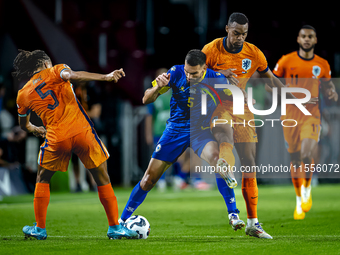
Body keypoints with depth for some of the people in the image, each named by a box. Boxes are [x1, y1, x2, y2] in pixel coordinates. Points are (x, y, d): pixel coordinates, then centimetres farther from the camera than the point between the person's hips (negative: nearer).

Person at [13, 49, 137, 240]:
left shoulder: (23, 95, 15)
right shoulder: (55, 71, 7)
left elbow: (24, 125, 29)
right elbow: (72, 75, -16)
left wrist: (35, 130, 52)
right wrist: (106, 77, -24)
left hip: (56, 139, 2)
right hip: (82, 132, -2)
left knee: (43, 180, 24)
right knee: (102, 178, 11)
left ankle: (40, 229, 24)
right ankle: (115, 228, 9)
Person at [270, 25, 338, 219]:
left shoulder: (322, 65, 5)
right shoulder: (286, 61, 1)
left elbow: (328, 86, 16)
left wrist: (332, 94, -5)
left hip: (312, 115, -1)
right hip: (291, 115, 1)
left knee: (307, 155, -20)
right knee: (295, 159, 5)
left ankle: (307, 188, 8)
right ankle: (299, 202, 22)